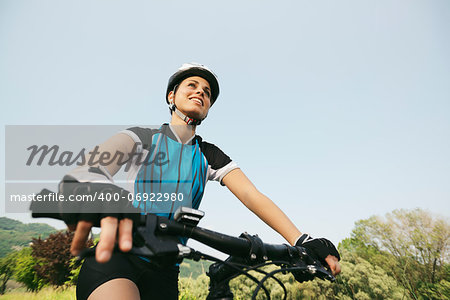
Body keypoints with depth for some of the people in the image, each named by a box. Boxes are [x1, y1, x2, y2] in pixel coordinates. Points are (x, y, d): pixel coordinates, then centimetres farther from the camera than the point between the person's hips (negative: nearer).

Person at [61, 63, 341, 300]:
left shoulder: (209, 156, 7)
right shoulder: (143, 137, -1)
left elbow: (252, 195, -5)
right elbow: (95, 164, -22)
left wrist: (302, 241, -19)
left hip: (164, 275, 4)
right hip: (115, 260, -4)